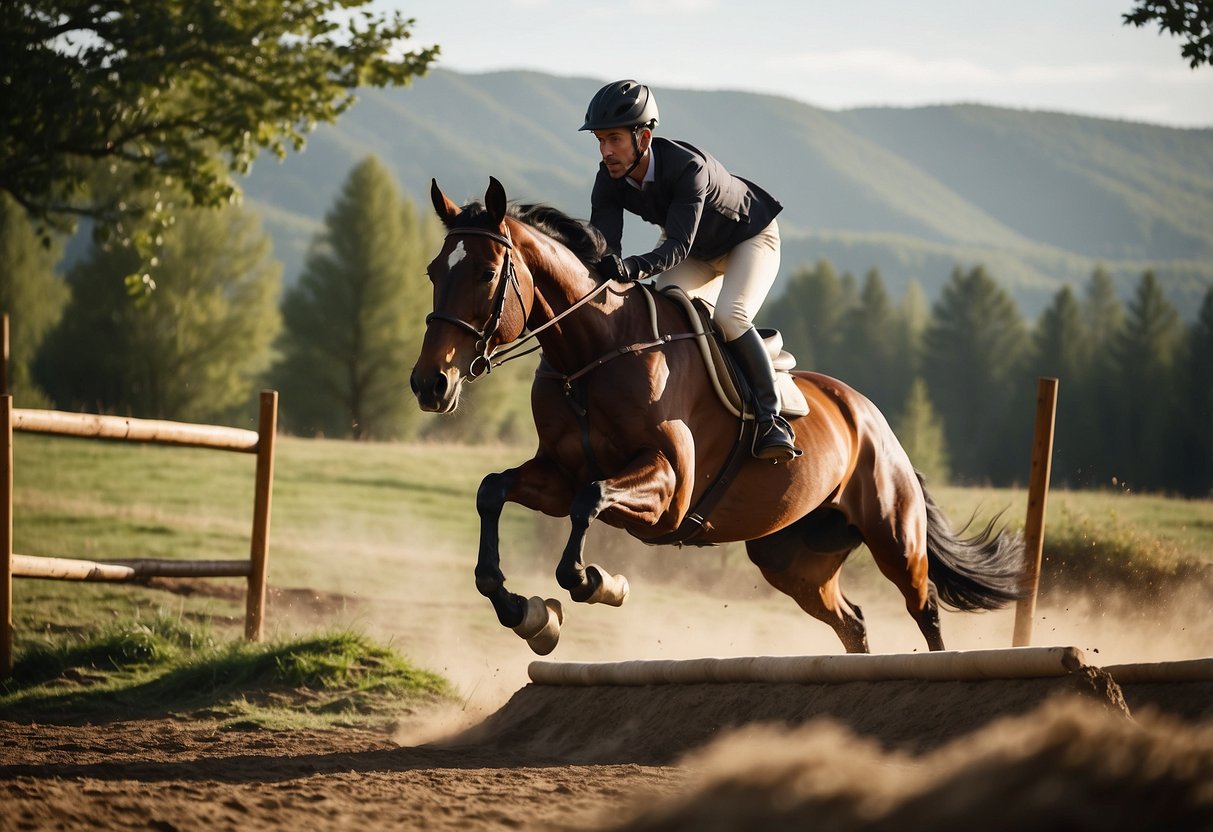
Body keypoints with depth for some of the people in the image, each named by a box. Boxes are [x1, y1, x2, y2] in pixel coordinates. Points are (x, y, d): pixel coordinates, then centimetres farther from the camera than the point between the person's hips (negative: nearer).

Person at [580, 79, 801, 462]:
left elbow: (677, 247, -46)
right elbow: (602, 244, -28)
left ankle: (772, 419, -18)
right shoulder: (610, 179, -22)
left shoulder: (688, 168, -41)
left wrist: (632, 268, -65)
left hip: (750, 237, -6)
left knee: (729, 316, -28)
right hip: (695, 252, 6)